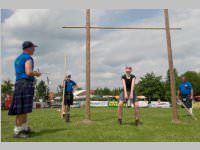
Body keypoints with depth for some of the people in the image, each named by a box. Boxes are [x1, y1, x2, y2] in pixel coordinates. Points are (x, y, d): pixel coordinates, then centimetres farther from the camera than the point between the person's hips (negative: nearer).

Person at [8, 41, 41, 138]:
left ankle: (25, 128, 22)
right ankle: (17, 131, -4)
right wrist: (36, 74, 0)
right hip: (26, 84, -10)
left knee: (24, 109, 14)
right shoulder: (28, 58, -7)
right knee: (22, 109, -8)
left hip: (19, 83, 10)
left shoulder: (18, 58, 21)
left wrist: (32, 73, 22)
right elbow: (29, 72, -20)